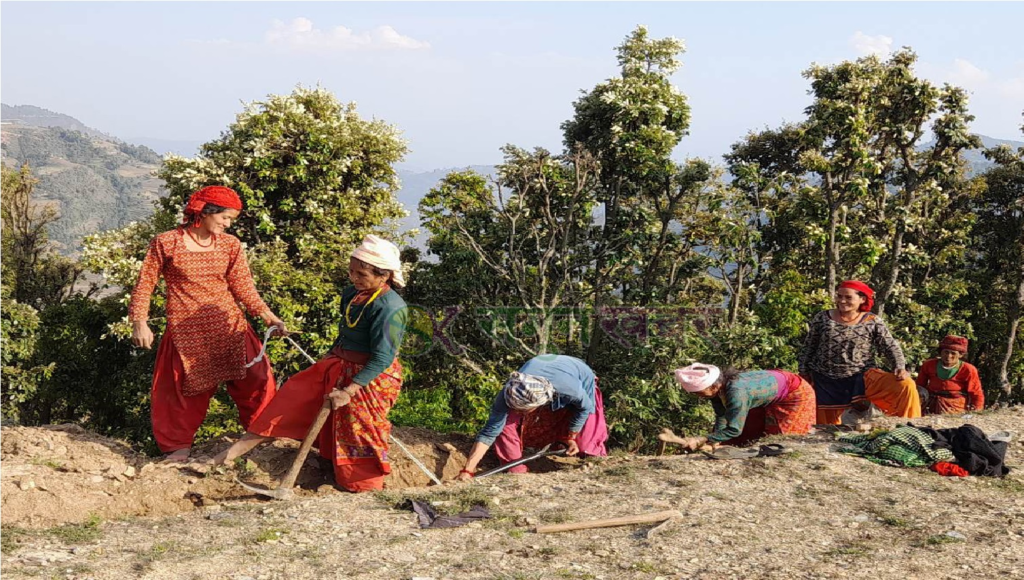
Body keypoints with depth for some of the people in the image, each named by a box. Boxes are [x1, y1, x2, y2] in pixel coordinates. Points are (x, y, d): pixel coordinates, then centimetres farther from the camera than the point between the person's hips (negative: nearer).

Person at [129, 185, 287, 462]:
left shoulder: (230, 245, 3)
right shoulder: (165, 243, -6)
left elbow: (243, 286, -1)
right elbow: (145, 284, -2)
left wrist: (268, 316, -14)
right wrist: (140, 322, -10)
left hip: (228, 325, 3)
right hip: (186, 332, -2)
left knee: (256, 378, -1)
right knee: (183, 388, 6)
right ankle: (180, 445, 25)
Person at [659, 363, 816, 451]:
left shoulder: (736, 392, -42)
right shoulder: (718, 387, -17)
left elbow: (734, 429, -38)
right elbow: (722, 417, -11)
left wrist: (703, 440, -40)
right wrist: (716, 441, -26)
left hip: (795, 393, -8)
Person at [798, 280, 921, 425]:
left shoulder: (873, 322, -1)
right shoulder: (822, 318, 2)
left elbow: (891, 347, 0)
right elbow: (808, 349, 8)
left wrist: (900, 367, -17)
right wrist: (804, 375, 7)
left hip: (862, 379, -1)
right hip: (824, 382, 1)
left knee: (906, 386, -18)